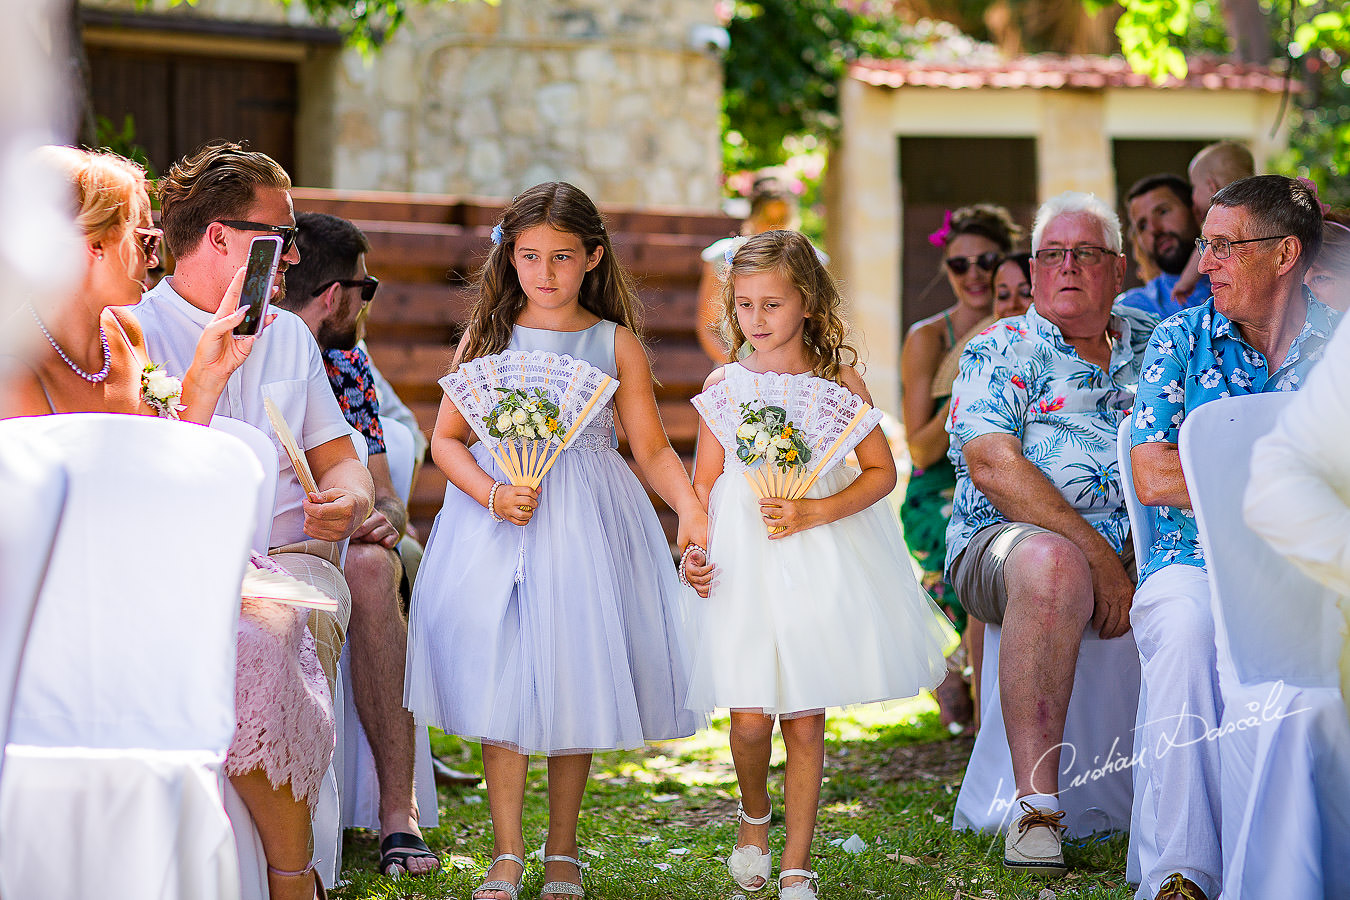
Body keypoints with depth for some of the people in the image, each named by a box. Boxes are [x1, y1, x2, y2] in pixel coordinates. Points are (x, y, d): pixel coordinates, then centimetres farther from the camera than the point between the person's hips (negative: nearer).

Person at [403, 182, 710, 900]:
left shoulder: (614, 344, 3)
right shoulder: (487, 336, 5)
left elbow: (653, 449, 3)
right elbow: (446, 440, 5)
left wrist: (692, 508, -14)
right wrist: (493, 495, -12)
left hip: (585, 526, 0)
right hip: (495, 523, 0)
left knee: (574, 687, 3)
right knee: (500, 685, -2)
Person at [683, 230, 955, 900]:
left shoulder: (840, 380, 0)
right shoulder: (723, 384, 3)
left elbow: (881, 470, 1)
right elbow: (704, 482, 9)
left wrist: (819, 512, -13)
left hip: (819, 555, 0)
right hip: (742, 556, 0)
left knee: (805, 719, 3)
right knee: (750, 716, -6)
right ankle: (754, 817, 25)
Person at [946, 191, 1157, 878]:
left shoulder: (1153, 345, 19)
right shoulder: (1000, 351, 6)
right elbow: (993, 466, -8)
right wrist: (1096, 554, -16)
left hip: (1137, 551, 4)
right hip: (1003, 541, -3)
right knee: (1052, 563, -38)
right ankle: (1035, 809, -36)